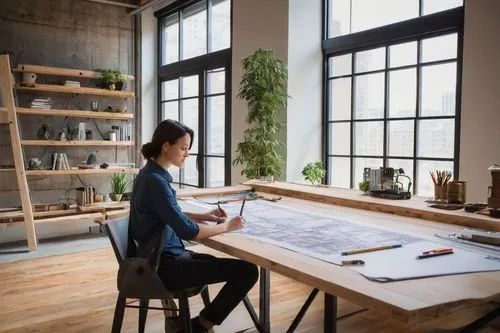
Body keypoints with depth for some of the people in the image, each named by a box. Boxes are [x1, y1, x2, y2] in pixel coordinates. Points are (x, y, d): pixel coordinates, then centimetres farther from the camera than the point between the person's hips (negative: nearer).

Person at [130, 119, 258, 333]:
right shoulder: (155, 181, -23)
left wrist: (203, 216, 8)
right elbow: (189, 231, -25)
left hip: (162, 256, 10)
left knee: (215, 261, 29)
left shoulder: (150, 173, 6)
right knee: (248, 271, -11)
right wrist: (227, 226, -11)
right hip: (165, 265, -10)